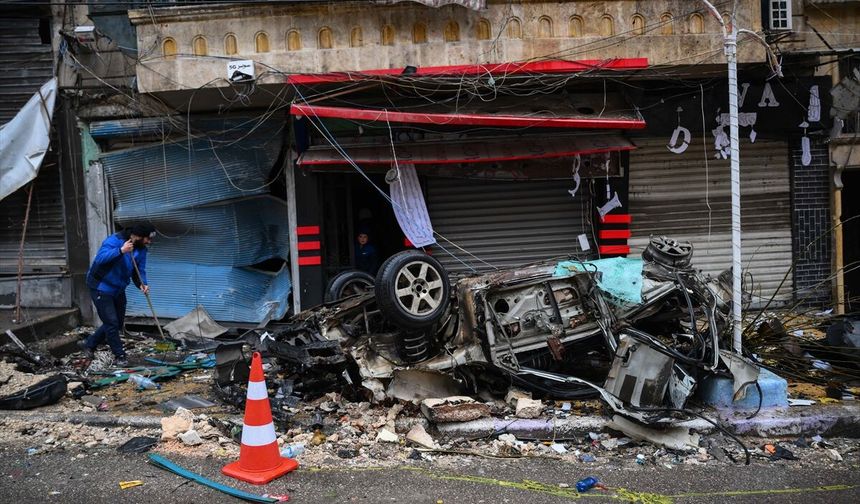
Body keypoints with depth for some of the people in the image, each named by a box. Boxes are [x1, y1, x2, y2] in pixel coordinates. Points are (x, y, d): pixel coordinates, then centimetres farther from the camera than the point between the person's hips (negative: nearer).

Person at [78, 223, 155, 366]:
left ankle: (89, 344, 31)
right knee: (111, 322, -8)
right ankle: (120, 356, 4)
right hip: (101, 288, -8)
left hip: (118, 289, 8)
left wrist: (142, 284, -24)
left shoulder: (141, 250, -2)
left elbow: (139, 271, -3)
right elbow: (100, 258, -37)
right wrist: (121, 250, -48)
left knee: (117, 323, 14)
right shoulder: (115, 240, -24)